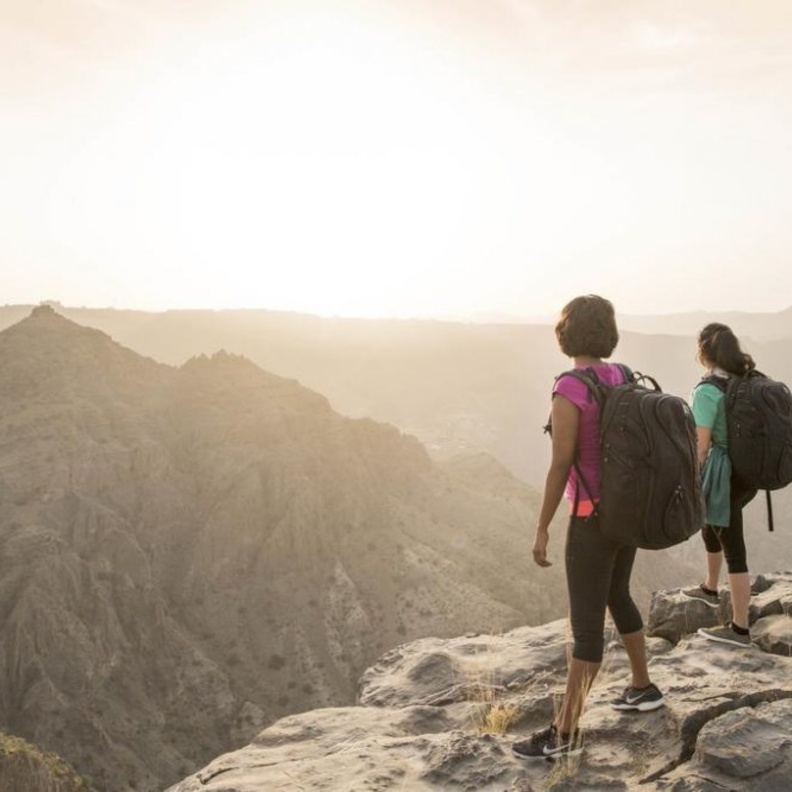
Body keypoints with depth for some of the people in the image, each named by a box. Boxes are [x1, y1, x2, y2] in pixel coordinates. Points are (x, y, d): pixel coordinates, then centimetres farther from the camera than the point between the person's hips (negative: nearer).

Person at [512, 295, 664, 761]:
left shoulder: (569, 391, -21)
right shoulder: (623, 378, 3)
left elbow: (560, 465, -21)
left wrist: (542, 528, -12)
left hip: (595, 516, -8)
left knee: (586, 623, -2)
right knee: (617, 597, 28)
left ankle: (566, 732, 7)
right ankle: (643, 688, 42)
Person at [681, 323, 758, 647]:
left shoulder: (706, 391, -19)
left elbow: (700, 447, -18)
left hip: (723, 477, -8)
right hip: (748, 473, 8)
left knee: (733, 550, 1)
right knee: (710, 528, 29)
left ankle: (739, 628, 11)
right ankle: (709, 589, 50)